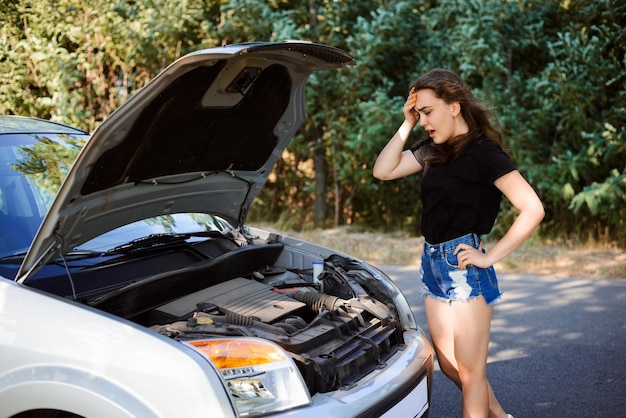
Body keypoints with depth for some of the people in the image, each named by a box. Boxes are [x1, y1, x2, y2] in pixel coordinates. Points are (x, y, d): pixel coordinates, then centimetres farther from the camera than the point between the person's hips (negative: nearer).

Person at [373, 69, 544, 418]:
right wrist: (407, 124, 2)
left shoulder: (484, 152, -14)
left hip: (464, 265, -8)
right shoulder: (433, 150, 9)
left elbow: (533, 209, -19)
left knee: (470, 373, 3)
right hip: (433, 263, 8)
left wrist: (489, 257, -17)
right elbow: (383, 171, 8)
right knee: (450, 367, 17)